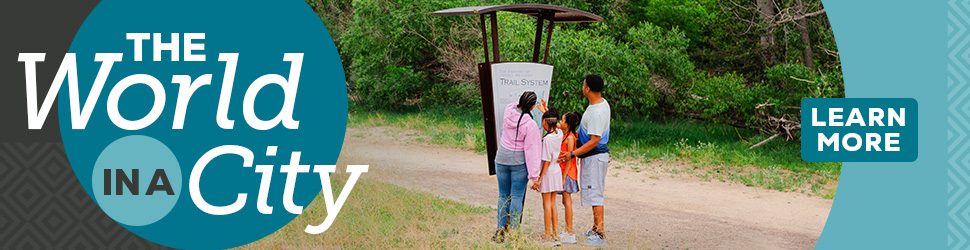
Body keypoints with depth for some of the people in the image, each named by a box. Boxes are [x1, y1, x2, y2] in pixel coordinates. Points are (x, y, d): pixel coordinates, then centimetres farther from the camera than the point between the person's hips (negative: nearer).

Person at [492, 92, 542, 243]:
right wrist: (534, 175, -13)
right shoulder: (530, 125, -19)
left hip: (502, 158, 4)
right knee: (517, 196, 4)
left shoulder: (508, 110, -7)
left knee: (503, 195, 13)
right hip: (519, 162, -4)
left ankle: (500, 230, 14)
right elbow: (531, 150, -17)